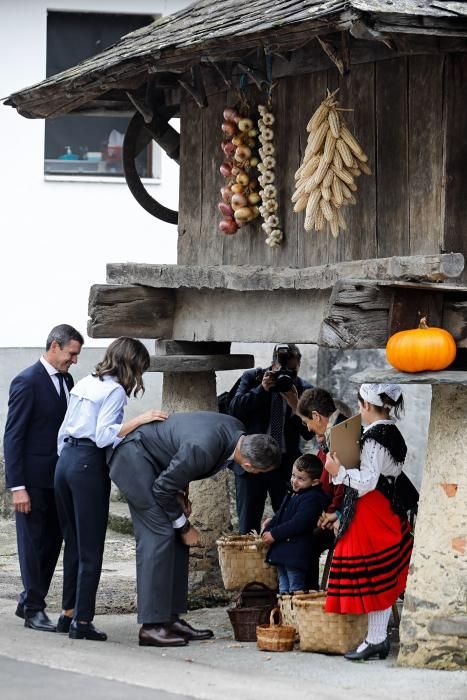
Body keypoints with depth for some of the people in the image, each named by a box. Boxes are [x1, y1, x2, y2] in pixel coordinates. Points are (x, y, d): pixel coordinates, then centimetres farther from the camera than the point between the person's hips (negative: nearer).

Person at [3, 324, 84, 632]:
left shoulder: (67, 381, 11)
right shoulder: (27, 382, -12)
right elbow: (13, 437, -13)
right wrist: (17, 487, -17)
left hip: (58, 478, 7)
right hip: (33, 479, -7)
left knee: (52, 542, 10)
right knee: (33, 544, 1)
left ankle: (29, 602, 23)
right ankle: (34, 609, 9)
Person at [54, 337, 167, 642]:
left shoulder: (84, 384, 16)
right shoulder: (115, 390, -8)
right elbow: (103, 435, -19)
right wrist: (139, 420, -20)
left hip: (66, 459, 8)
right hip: (90, 466, -8)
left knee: (73, 544, 15)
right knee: (91, 549, -4)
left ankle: (69, 614, 19)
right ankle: (83, 622, -5)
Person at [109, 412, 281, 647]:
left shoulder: (236, 429, -9)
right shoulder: (203, 450, -36)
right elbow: (162, 489, -23)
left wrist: (183, 491, 3)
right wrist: (184, 526, -10)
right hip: (135, 458, -10)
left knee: (177, 538, 6)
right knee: (159, 535, -14)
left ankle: (171, 619, 8)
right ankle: (152, 626, -15)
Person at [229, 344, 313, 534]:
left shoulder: (303, 388, 1)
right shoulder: (252, 378, 1)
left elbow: (309, 433, -3)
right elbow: (234, 410, -9)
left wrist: (295, 404, -19)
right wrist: (261, 389, -18)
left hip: (286, 464, 0)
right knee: (248, 525, 3)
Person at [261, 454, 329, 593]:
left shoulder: (312, 499, -17)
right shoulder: (292, 495, 15)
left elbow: (298, 524, -24)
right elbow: (280, 516, 21)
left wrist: (274, 534, -18)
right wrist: (268, 529, 2)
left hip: (296, 555, -10)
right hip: (282, 551, 10)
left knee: (295, 590, -7)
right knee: (283, 588, 15)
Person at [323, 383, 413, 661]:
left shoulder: (373, 438, -19)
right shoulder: (395, 435, 9)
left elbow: (368, 481, -23)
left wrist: (339, 472, -20)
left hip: (369, 512, -9)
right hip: (389, 510, 9)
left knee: (370, 579, -4)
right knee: (384, 580, 13)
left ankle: (374, 641, -1)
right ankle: (381, 638, 18)